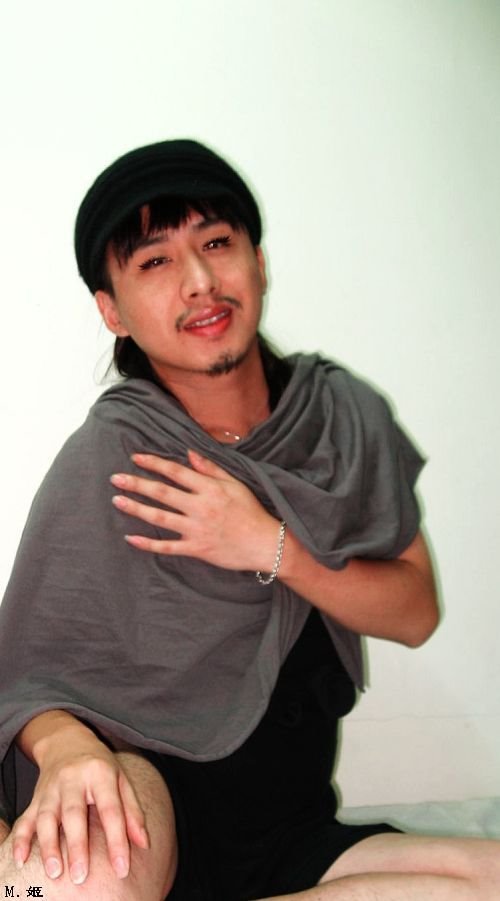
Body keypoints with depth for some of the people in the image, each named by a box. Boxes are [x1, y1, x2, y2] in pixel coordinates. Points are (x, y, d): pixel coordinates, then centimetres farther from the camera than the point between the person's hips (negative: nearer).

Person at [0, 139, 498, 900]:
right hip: (152, 811, -5)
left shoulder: (345, 416, 0)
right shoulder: (105, 462, -12)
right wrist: (66, 747, -31)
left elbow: (415, 613, 2)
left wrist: (271, 547, -14)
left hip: (293, 839, 6)